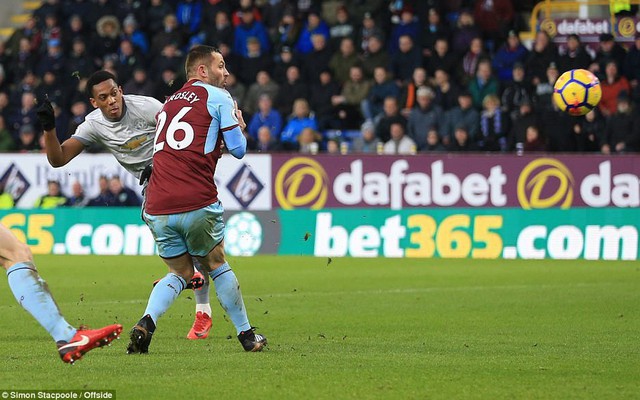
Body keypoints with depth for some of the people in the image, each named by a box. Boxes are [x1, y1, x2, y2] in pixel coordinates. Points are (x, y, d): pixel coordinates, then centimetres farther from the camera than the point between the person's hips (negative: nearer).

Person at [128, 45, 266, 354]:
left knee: (180, 273, 18)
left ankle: (146, 323, -7)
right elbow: (238, 149, 3)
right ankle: (246, 335, 25)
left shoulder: (169, 103, 24)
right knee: (216, 265, 18)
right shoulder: (217, 97, 4)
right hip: (197, 204, -5)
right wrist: (237, 124, 22)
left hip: (157, 209, 5)